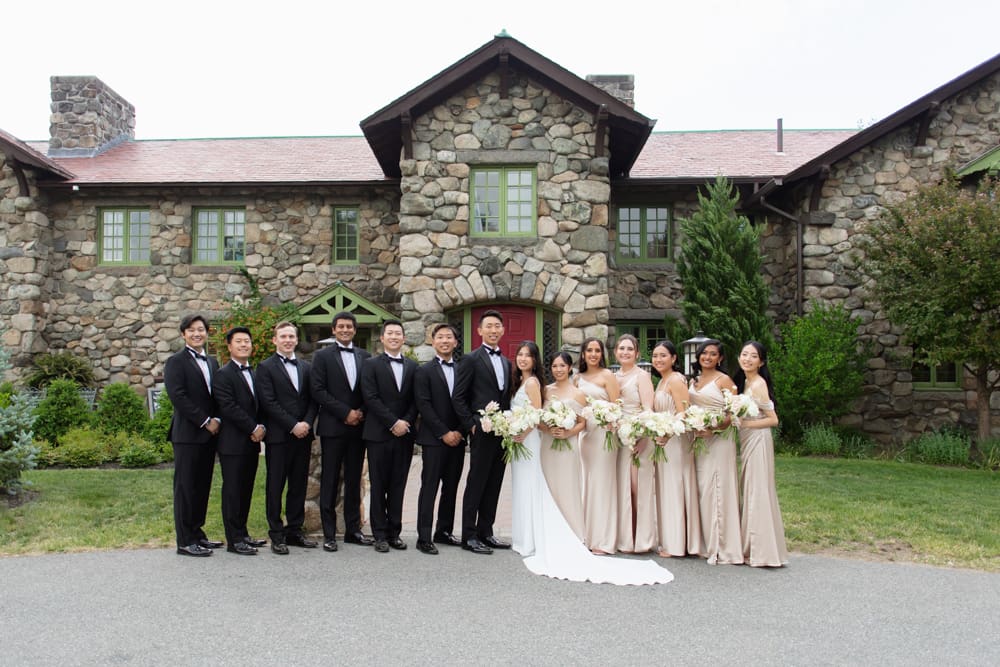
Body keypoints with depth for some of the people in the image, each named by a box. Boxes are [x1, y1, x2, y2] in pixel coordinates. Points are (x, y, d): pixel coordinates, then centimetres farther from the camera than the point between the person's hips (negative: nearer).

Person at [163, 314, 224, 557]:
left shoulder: (212, 362, 16)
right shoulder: (176, 362, -4)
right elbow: (178, 397, -14)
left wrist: (216, 420, -2)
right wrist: (205, 422, -14)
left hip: (209, 433, 7)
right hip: (188, 434, -7)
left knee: (203, 486, 12)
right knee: (185, 488, -1)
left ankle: (197, 533, 22)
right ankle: (185, 541, 4)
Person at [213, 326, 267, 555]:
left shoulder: (255, 374, 16)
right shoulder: (223, 375, -7)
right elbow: (229, 408, -16)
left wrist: (261, 428, -1)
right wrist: (253, 428, -15)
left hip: (252, 442, 7)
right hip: (233, 443, -7)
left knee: (246, 490, 12)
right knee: (233, 491, -2)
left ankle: (242, 534, 22)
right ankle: (234, 540, 4)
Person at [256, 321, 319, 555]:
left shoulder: (306, 367, 15)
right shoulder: (266, 367, -1)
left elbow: (313, 399, 11)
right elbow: (269, 402, -10)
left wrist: (307, 423, -7)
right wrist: (293, 426, -14)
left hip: (303, 434, 5)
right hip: (278, 436, -5)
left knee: (299, 485, 9)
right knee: (275, 486, 2)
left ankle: (295, 530, 19)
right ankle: (276, 534, 10)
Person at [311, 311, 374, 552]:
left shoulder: (365, 356, 12)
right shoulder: (323, 356, 1)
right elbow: (317, 390, -8)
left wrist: (361, 412, -6)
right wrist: (345, 412, -12)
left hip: (358, 426, 4)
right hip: (333, 427, -4)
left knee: (354, 480, 9)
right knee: (330, 481, 1)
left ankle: (353, 529, 18)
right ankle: (329, 534, 7)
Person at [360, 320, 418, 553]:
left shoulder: (412, 367, 12)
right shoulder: (371, 364, 1)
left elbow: (415, 400, 8)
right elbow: (371, 398, -8)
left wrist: (406, 422, -8)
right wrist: (393, 423, -13)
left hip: (404, 435, 3)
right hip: (379, 435, -3)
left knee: (398, 486, 7)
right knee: (379, 486, 3)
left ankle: (394, 532, 15)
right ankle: (380, 535, 10)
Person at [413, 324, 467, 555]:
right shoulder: (424, 371, -1)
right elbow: (423, 406, -9)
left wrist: (459, 432, -4)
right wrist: (444, 433, -13)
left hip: (457, 439, 5)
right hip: (434, 439, -4)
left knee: (451, 488, 10)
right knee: (429, 488, -3)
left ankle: (444, 532, 20)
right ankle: (424, 537, 0)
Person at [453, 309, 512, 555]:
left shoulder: (507, 362, 16)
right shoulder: (472, 359, -3)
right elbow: (459, 397, -5)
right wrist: (471, 424, -11)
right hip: (482, 432, -6)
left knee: (494, 486, 11)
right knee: (476, 484, -1)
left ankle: (486, 533, 20)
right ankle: (469, 536, 7)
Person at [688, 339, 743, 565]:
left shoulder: (724, 380, -4)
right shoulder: (693, 381, 15)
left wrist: (714, 428, -22)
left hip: (718, 439, -6)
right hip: (697, 440, 6)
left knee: (717, 490, -6)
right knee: (700, 490, 7)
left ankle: (721, 548, 0)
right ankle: (705, 544, 15)